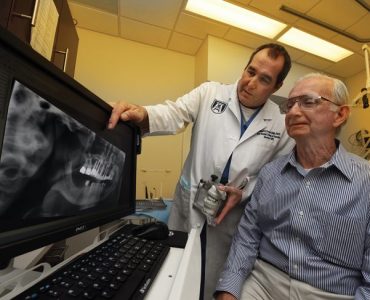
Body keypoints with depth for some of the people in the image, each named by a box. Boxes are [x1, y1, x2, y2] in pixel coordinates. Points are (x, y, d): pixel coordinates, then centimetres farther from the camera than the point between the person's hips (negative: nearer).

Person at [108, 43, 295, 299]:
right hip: (189, 206, 0)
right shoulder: (210, 93, -4)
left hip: (231, 218, 1)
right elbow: (175, 114, -16)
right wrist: (142, 114, -37)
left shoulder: (282, 125, -1)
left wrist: (244, 191, -11)